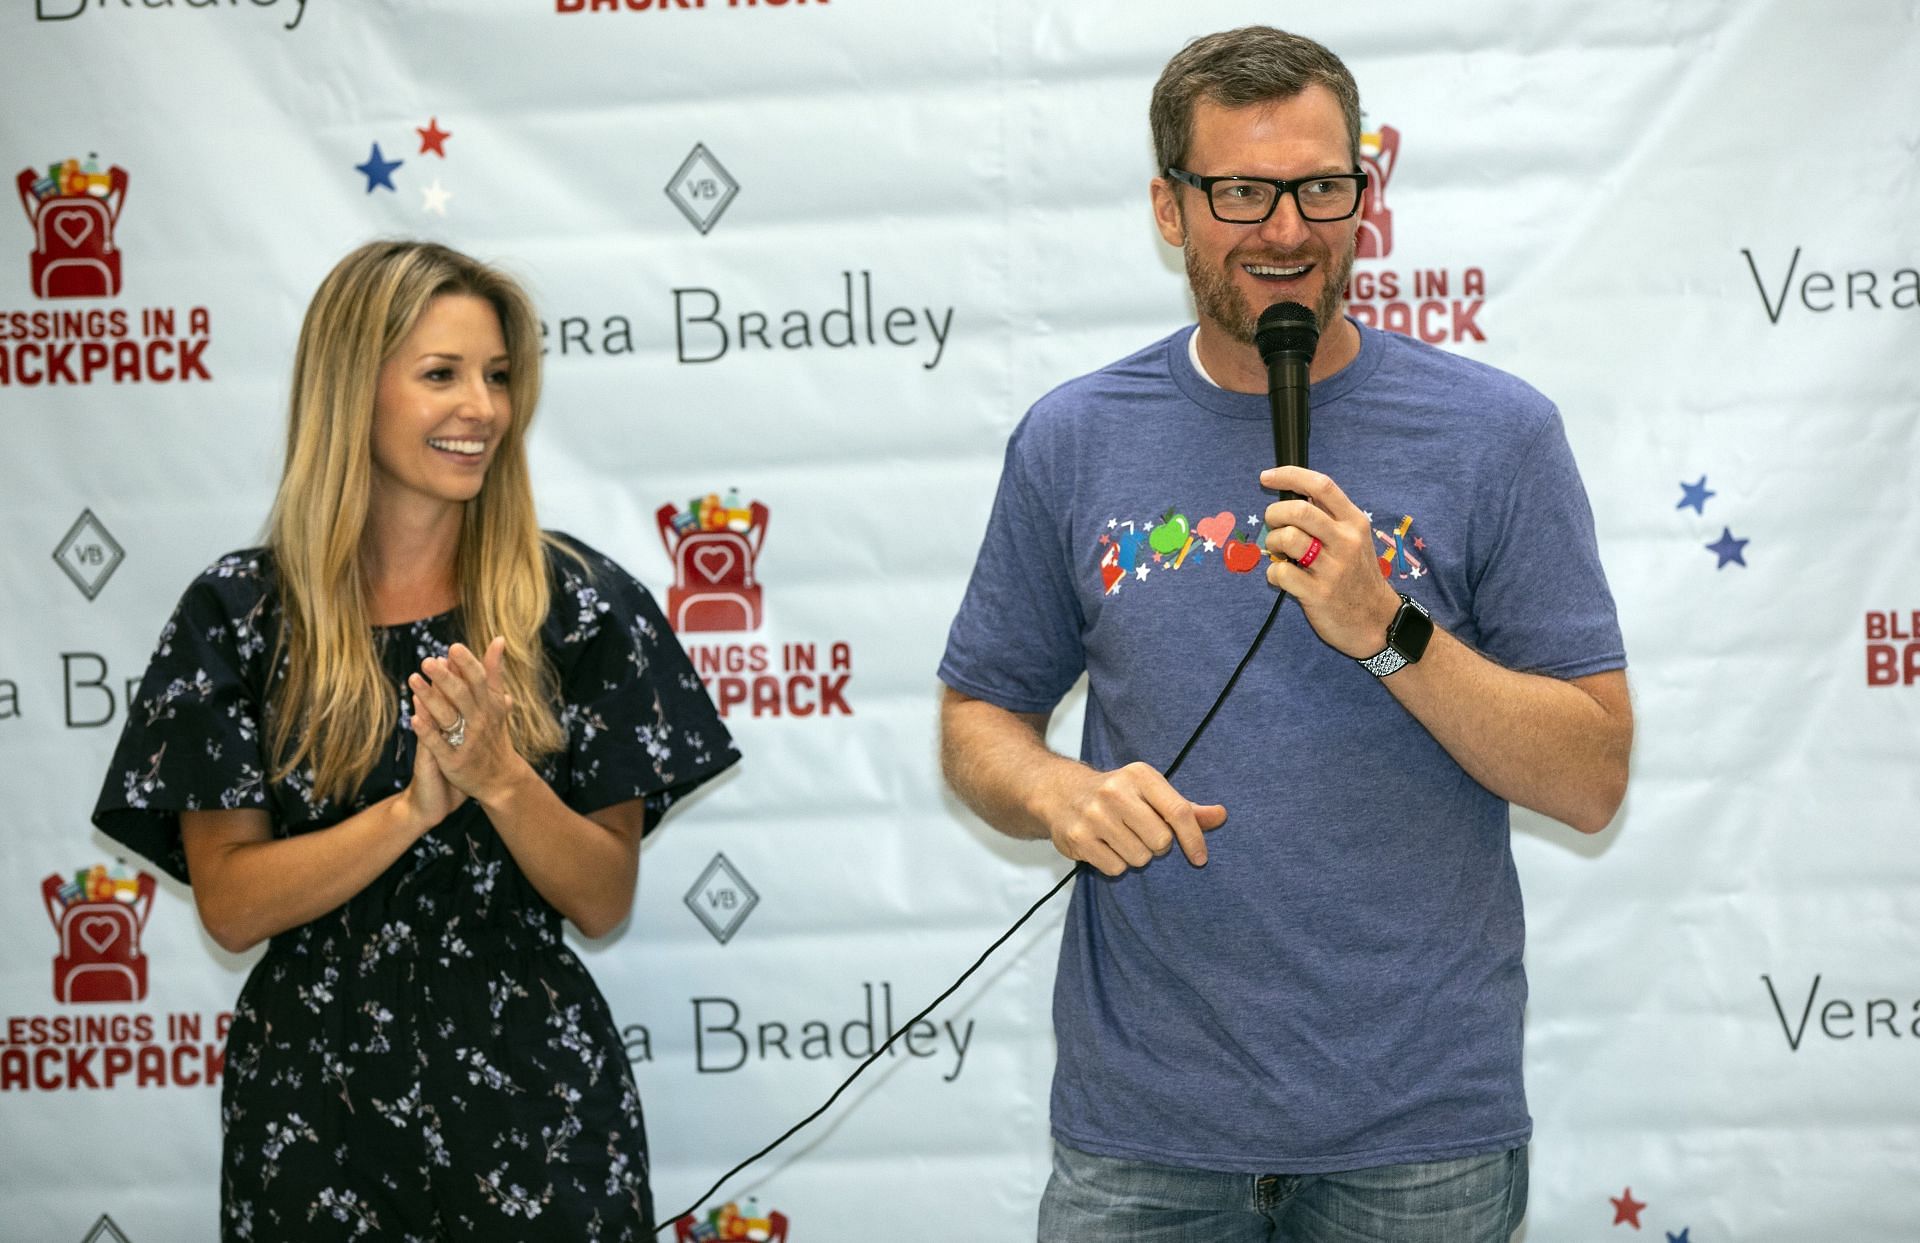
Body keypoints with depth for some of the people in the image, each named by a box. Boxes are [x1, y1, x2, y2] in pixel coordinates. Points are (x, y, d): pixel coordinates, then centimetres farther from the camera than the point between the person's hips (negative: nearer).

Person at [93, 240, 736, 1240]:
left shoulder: (577, 604, -3)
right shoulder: (241, 614, -4)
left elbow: (605, 903, -2)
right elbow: (230, 906, -7)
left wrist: (502, 779, -19)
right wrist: (415, 805, -20)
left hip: (535, 1102, 0)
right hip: (313, 1108, 0)